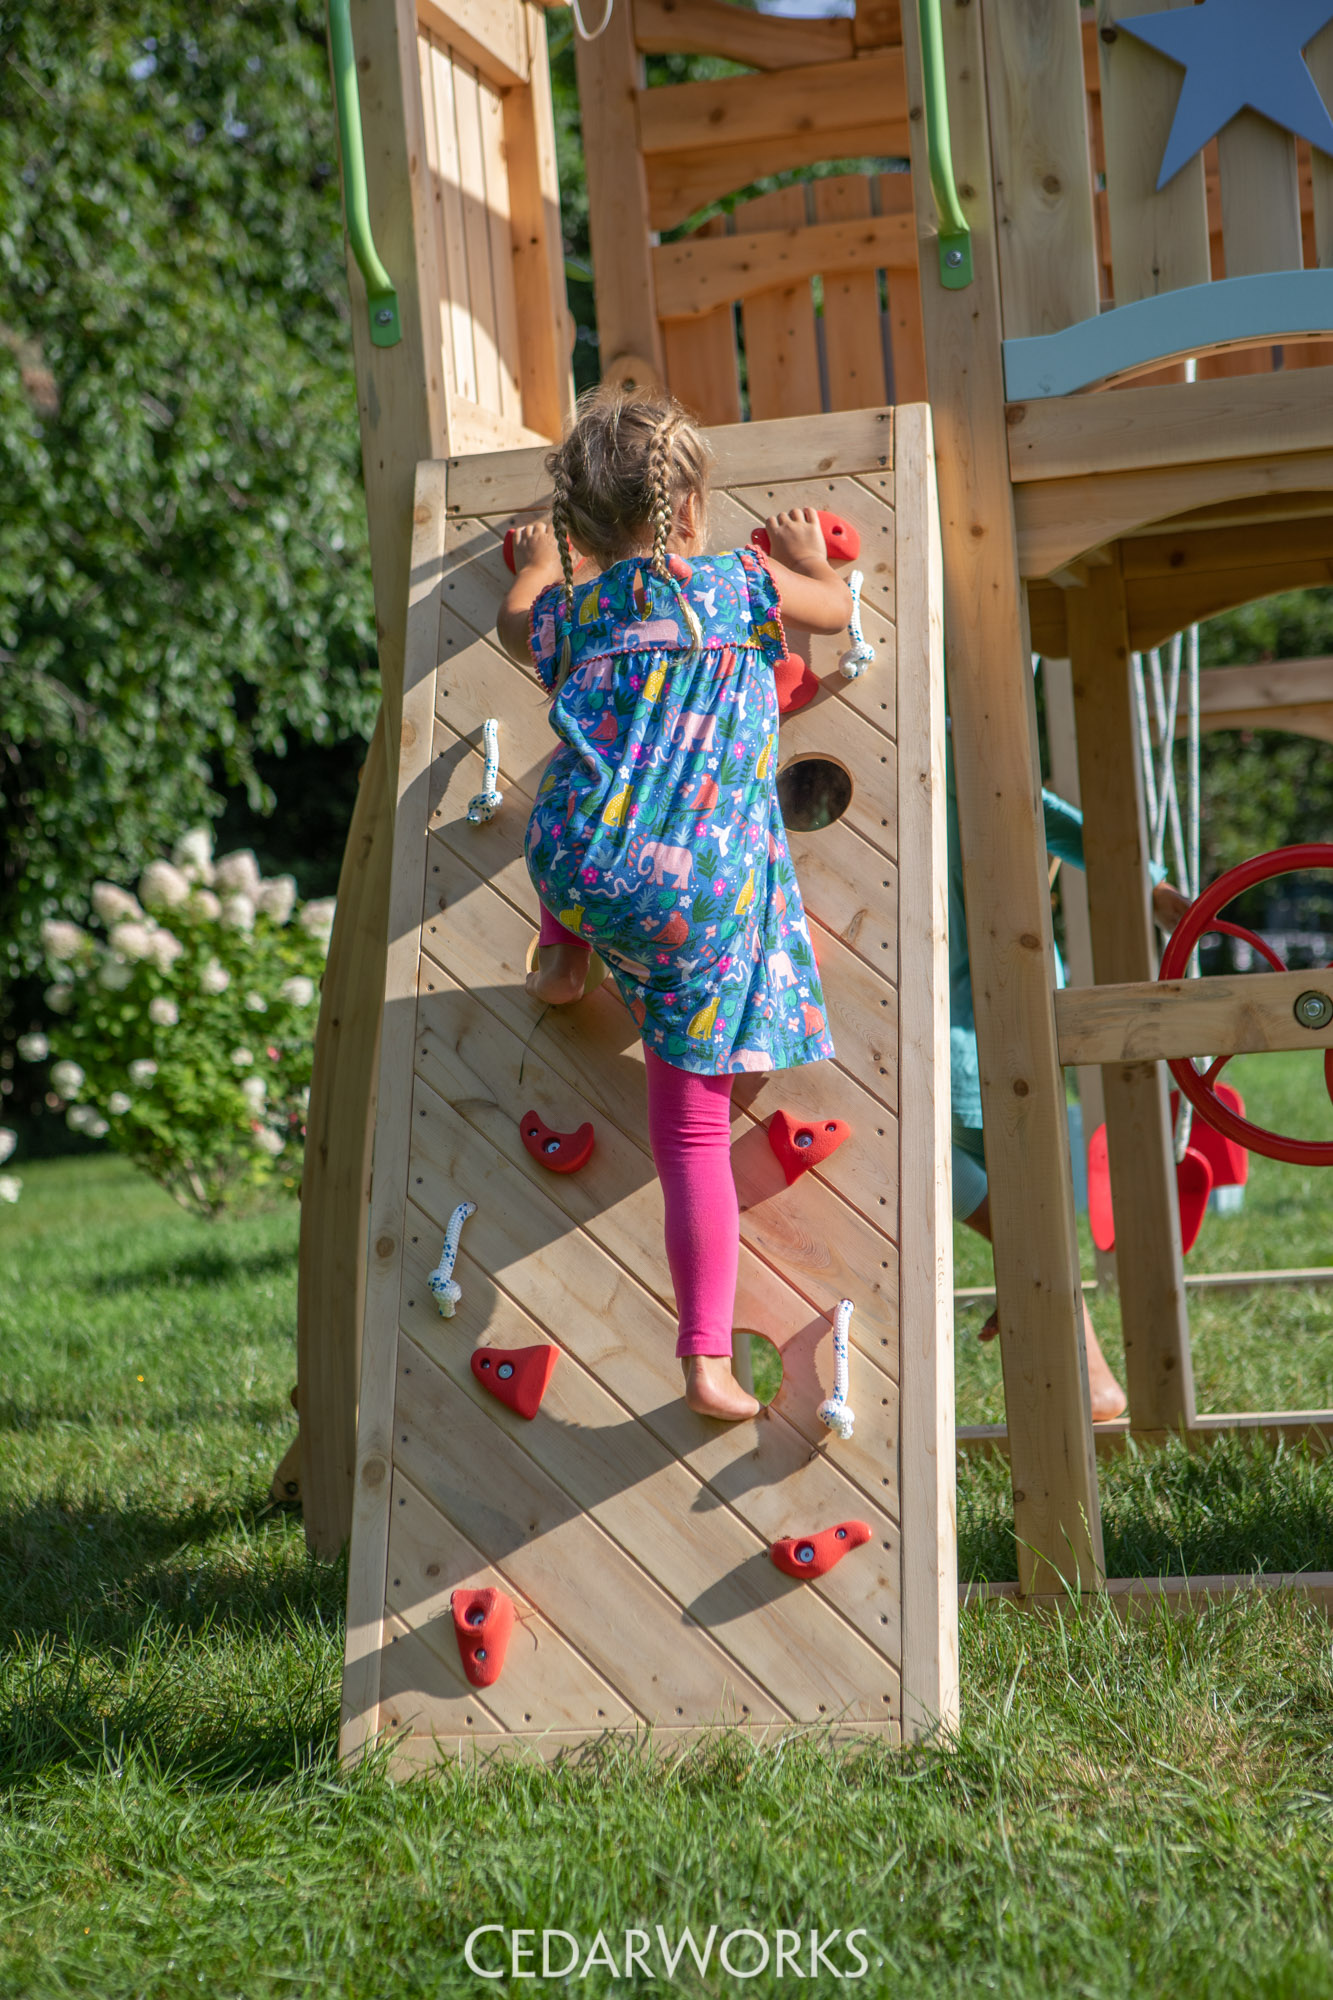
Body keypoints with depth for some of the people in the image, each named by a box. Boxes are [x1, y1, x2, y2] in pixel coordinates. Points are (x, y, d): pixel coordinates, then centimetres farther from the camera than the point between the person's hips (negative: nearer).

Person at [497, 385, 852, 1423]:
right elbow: (839, 607, 23)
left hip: (585, 871, 2)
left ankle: (562, 960, 38)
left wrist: (542, 566, 59)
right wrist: (809, 559, 44)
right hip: (709, 892, -2)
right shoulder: (741, 586, 6)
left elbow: (517, 621, 38)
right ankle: (708, 1360, 3)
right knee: (695, 1131, 4)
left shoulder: (569, 612, 14)